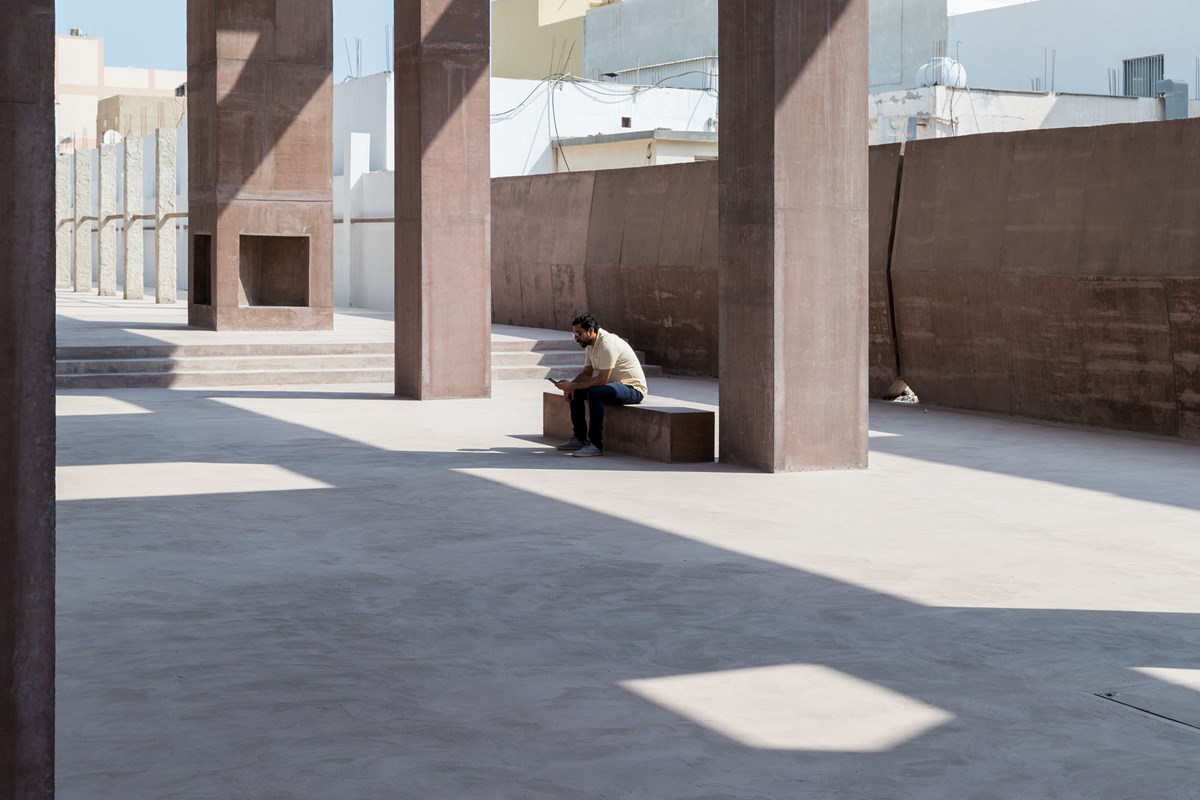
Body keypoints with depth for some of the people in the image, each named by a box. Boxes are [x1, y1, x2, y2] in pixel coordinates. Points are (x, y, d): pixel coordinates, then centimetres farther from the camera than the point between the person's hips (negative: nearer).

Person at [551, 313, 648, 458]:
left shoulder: (607, 344, -25)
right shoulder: (590, 344, 6)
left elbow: (601, 380, -28)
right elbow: (587, 373, 12)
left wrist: (573, 386, -22)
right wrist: (570, 386, -8)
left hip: (633, 389, -10)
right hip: (615, 384, 10)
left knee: (595, 393, -33)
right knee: (576, 392, 6)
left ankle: (596, 445, -29)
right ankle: (580, 439, 10)